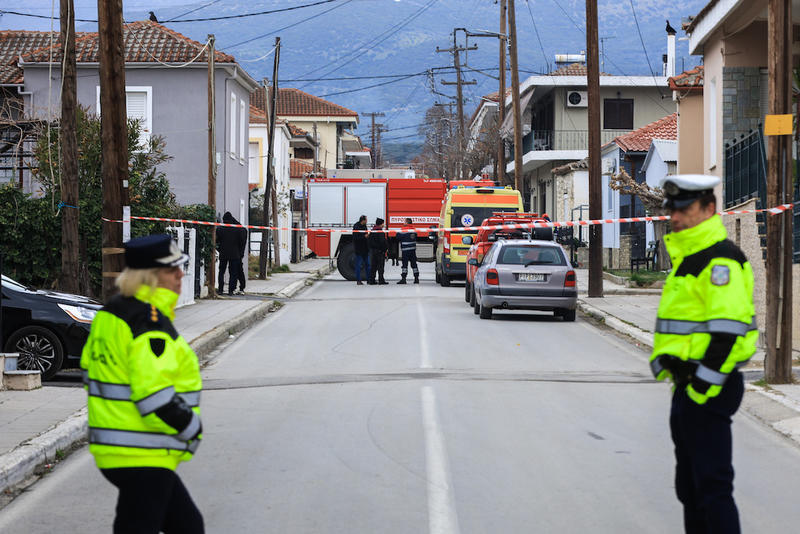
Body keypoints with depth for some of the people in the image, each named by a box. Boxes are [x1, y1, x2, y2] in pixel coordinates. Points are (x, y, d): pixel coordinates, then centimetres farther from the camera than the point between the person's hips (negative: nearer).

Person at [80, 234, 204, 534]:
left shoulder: (110, 314, 11)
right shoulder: (149, 321, -20)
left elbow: (91, 372, 19)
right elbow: (156, 397, -26)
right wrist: (191, 430, -9)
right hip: (142, 459, -10)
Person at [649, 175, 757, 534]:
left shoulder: (720, 260, -16)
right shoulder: (687, 258, 17)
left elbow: (728, 330, -23)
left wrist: (703, 386, -23)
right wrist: (662, 361, 14)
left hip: (708, 390, -11)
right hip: (687, 386, 11)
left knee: (712, 484, -9)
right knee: (689, 485, 17)